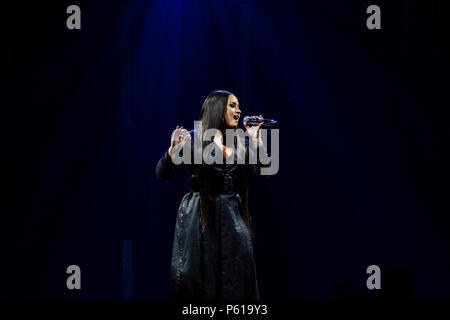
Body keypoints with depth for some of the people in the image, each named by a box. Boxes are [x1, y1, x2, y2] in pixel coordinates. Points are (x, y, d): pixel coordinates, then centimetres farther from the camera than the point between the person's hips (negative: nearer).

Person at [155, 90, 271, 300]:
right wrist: (173, 151, -22)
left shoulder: (242, 143, 14)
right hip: (199, 214, -3)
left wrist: (256, 140, -2)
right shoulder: (194, 138, 1)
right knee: (196, 274, -3)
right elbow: (163, 174, -4)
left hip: (233, 215, 4)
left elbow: (263, 170, 3)